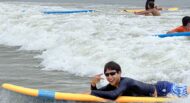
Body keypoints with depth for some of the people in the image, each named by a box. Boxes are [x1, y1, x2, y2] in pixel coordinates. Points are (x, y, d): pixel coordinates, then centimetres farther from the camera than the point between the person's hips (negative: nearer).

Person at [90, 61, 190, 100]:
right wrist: (93, 84, -27)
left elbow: (113, 95, -52)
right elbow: (96, 93, -6)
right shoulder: (112, 85, -12)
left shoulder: (125, 82, -35)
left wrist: (94, 92, -42)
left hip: (164, 89, -6)